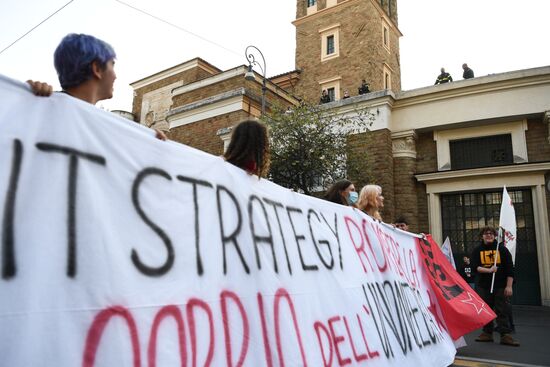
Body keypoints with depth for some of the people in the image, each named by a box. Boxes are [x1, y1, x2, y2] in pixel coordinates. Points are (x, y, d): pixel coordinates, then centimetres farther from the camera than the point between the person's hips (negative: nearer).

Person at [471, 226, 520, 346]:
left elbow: (509, 268, 1)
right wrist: (489, 270, -20)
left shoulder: (502, 249, 4)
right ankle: (487, 333, 14)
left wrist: (509, 286, -5)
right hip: (483, 286, 2)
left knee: (502, 310, -4)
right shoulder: (477, 251, 7)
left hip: (500, 286, -1)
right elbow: (475, 267, -4)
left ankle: (505, 335, -2)